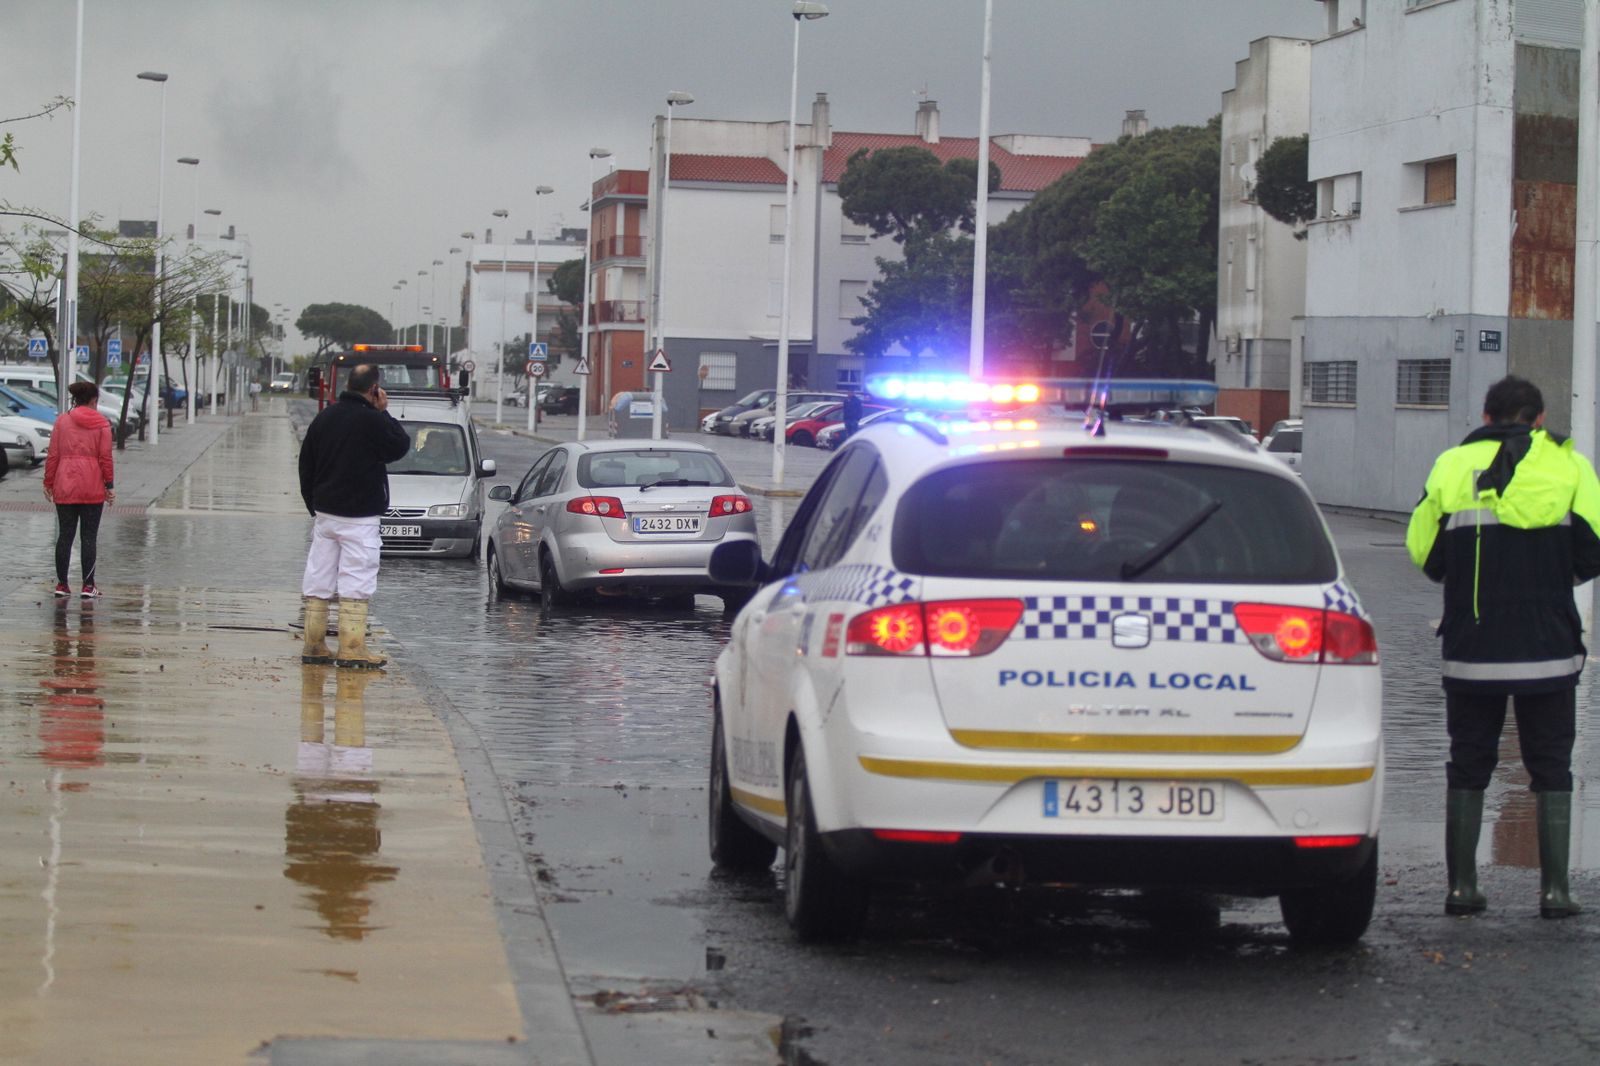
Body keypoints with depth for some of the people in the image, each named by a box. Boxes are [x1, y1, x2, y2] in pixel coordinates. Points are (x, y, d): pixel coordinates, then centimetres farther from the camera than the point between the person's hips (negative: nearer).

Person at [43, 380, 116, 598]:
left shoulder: (62, 421, 2)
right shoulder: (102, 424, -2)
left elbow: (53, 455, 1)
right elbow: (105, 457, -4)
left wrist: (48, 483, 8)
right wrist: (109, 485, 2)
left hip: (65, 486, 2)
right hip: (93, 489, -2)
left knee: (65, 535, 7)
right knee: (89, 536, 3)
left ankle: (61, 584, 7)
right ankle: (88, 585, 3)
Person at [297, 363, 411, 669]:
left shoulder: (324, 418, 9)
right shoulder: (372, 420, -15)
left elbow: (306, 465, 14)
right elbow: (400, 446, -2)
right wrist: (384, 412, 2)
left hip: (324, 514, 7)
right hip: (359, 517, -7)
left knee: (318, 583, 9)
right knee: (355, 585, -5)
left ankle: (313, 645, 11)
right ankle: (352, 649, -8)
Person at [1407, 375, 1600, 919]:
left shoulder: (1452, 467, 2)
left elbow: (1423, 552, 2)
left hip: (1471, 650, 1)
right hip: (1548, 650, -1)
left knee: (1468, 766, 11)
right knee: (1551, 767, 8)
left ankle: (1461, 885, 9)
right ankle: (1554, 889, 2)